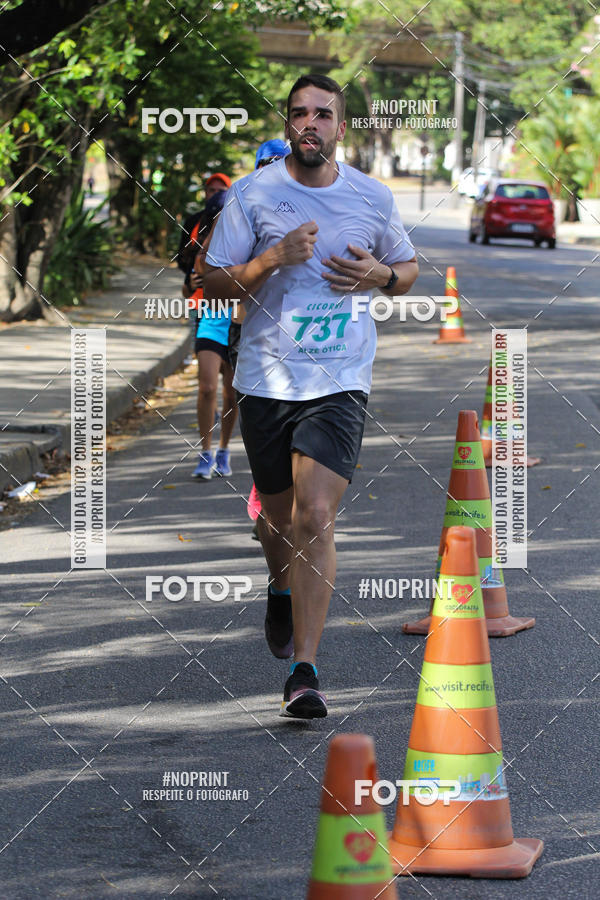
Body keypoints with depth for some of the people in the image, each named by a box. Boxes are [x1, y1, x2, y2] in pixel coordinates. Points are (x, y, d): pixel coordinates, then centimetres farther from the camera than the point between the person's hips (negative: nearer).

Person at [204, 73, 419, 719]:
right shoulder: (252, 194, 0)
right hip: (265, 379, 1)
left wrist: (379, 275, -4)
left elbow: (408, 269, 19)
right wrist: (273, 259, -17)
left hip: (340, 381, -1)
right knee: (278, 513, 15)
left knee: (316, 516, -16)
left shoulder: (374, 198, 4)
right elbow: (213, 283, 0)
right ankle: (281, 592, 50)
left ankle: (304, 672, -15)